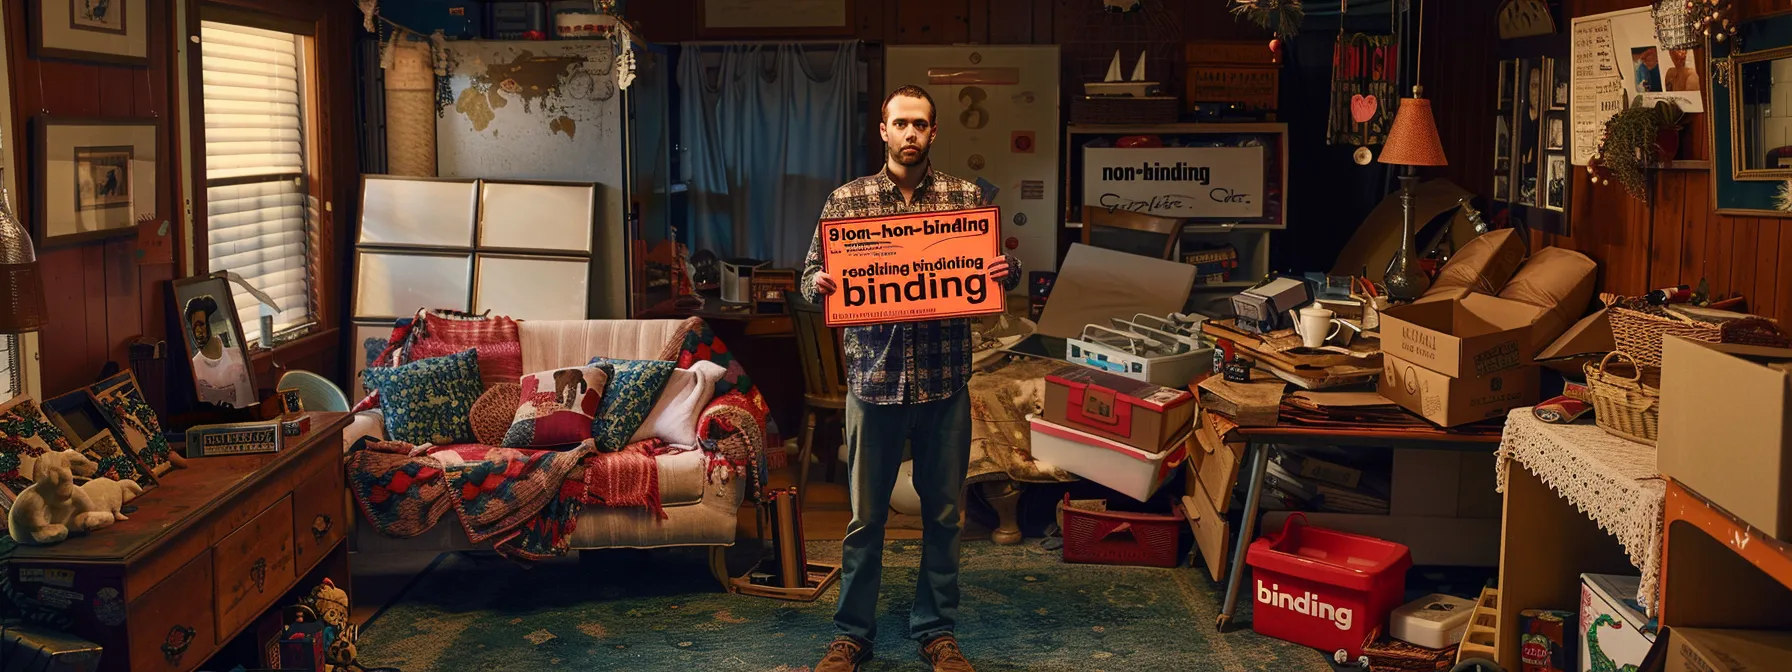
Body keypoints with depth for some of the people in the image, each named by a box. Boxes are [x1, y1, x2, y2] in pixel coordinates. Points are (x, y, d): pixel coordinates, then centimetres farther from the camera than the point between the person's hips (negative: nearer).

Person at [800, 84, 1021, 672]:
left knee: (942, 513, 11)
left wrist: (1007, 273, -15)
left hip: (945, 381, 1)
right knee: (865, 516, 8)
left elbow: (995, 271, 8)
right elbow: (812, 274, 4)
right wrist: (818, 285, -19)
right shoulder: (846, 199, 1)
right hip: (874, 378, -1)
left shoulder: (966, 197, 3)